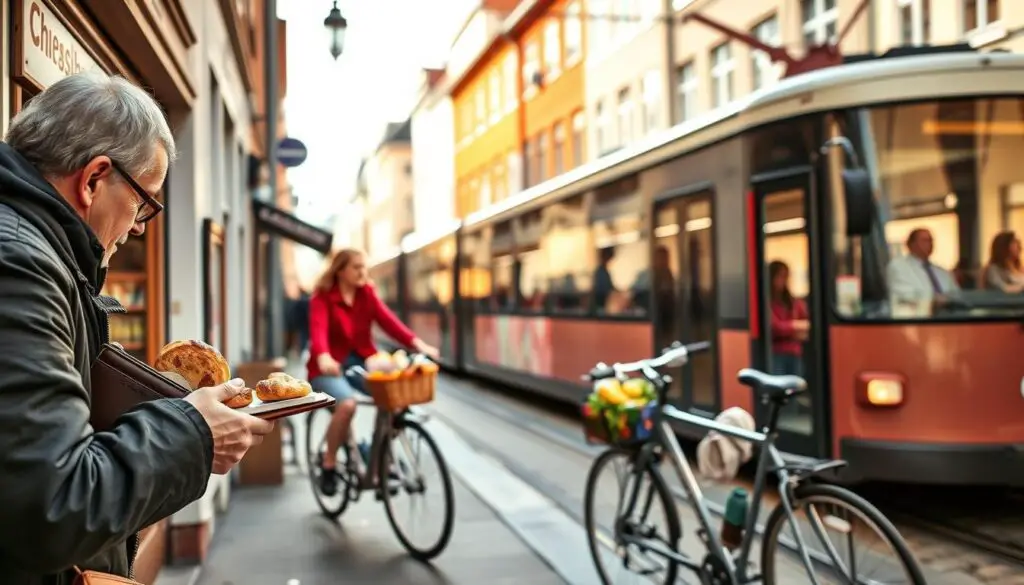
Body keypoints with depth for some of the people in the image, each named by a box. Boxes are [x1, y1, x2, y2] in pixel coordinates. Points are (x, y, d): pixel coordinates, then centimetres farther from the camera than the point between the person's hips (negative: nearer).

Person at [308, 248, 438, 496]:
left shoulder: (368, 294, 4)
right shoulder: (322, 298, -9)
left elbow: (388, 320, -10)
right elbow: (318, 330, -27)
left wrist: (417, 343, -28)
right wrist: (323, 357, -49)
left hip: (362, 361, 4)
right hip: (331, 367, -4)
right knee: (347, 403, -34)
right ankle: (329, 463, -9)